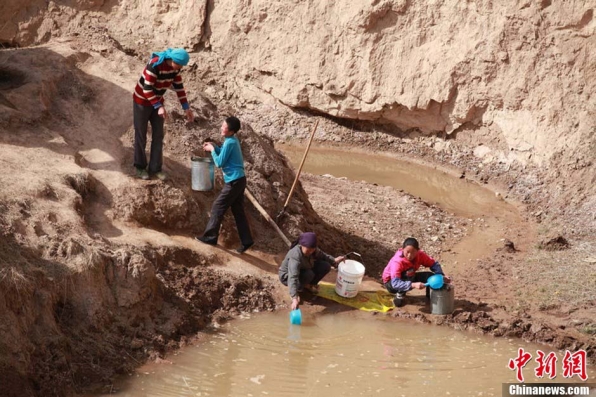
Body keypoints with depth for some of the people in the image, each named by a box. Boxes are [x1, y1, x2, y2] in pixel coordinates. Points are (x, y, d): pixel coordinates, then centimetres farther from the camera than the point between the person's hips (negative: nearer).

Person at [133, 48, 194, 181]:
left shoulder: (174, 67, -10)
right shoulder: (154, 65, -32)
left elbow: (179, 87, 0)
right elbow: (147, 89, -31)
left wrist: (186, 107, -3)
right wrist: (159, 107, -37)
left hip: (158, 101, 6)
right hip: (142, 101, -6)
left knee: (158, 135, 5)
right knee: (141, 135, 5)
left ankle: (155, 168, 12)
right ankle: (140, 167, 18)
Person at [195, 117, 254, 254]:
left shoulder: (229, 142, -18)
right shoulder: (233, 140, 11)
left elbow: (219, 163, -16)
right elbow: (225, 154, 25)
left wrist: (212, 150, -3)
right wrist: (214, 147, 12)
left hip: (234, 181, -10)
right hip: (239, 180, 10)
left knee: (217, 207, -1)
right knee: (238, 211, 11)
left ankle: (210, 237, 6)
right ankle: (246, 241, 11)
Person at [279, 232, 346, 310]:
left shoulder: (313, 250, -17)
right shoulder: (295, 256, -39)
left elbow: (323, 256, 5)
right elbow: (293, 278, -48)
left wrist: (334, 260, -14)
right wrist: (295, 298, -58)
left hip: (304, 270, 7)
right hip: (287, 276, -7)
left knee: (326, 266, -9)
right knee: (309, 274, -35)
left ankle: (308, 285, 6)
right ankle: (298, 288, -7)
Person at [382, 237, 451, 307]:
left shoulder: (420, 255, -20)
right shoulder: (397, 261, -35)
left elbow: (433, 264, -9)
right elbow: (395, 283, -44)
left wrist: (441, 276, -28)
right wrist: (413, 285, -57)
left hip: (409, 278, 5)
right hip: (391, 283, -5)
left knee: (431, 276, -16)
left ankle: (431, 296, 11)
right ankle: (399, 295, -16)